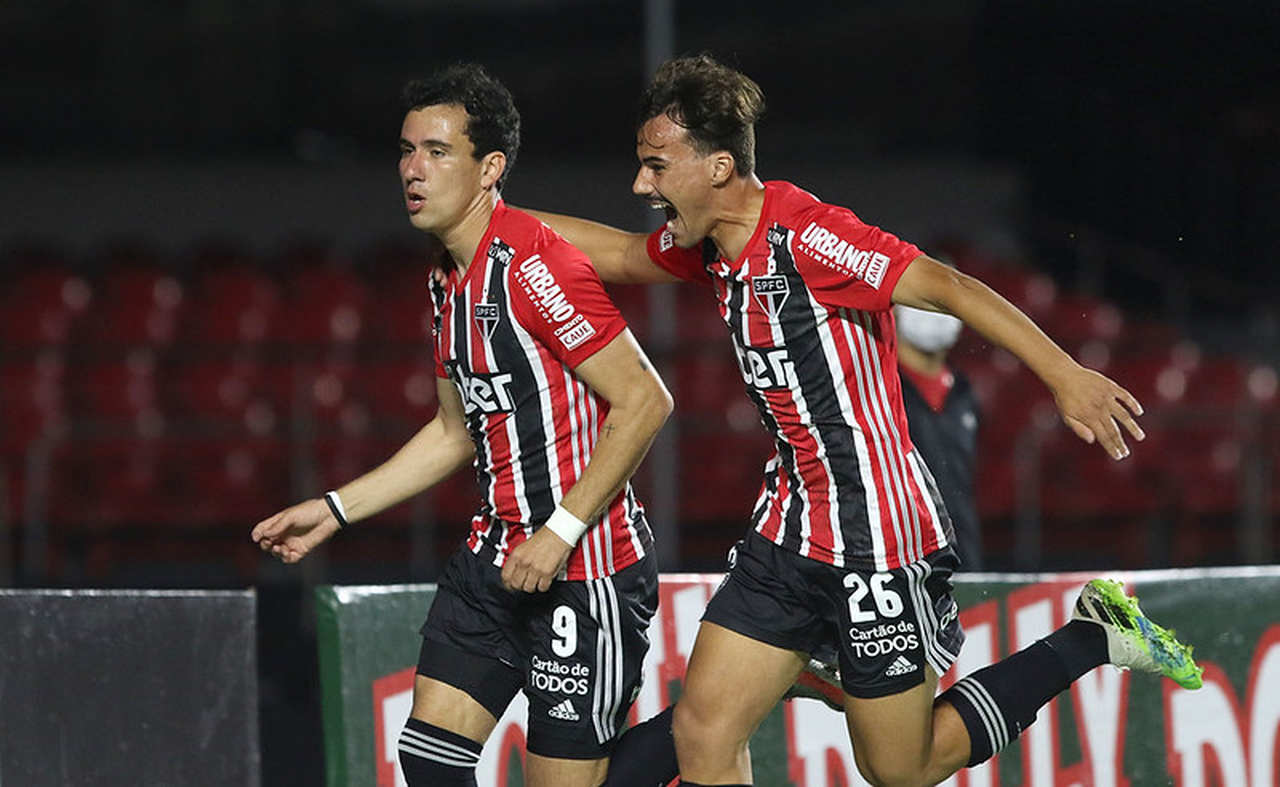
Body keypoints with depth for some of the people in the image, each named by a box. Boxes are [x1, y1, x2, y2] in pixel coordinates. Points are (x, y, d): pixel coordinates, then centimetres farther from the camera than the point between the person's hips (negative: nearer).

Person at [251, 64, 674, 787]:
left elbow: (645, 401, -21)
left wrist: (561, 533, -21)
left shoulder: (534, 265, -19)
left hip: (588, 569, -9)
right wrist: (334, 510, 21)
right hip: (495, 556, 9)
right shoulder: (449, 284, 11)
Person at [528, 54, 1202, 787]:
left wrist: (1067, 377, -34)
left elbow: (948, 287, -26)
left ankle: (1093, 639, 16)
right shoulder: (711, 243, 6)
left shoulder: (805, 234, -20)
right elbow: (617, 252, 24)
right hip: (789, 531, 8)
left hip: (880, 542, -8)